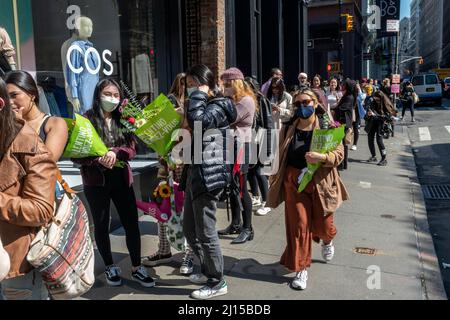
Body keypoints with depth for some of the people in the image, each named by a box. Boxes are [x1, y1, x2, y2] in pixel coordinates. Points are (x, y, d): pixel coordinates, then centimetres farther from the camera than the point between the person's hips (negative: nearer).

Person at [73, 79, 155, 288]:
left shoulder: (123, 119, 6)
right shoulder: (86, 119, -5)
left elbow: (132, 148, -2)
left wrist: (115, 153, -21)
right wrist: (98, 159, -24)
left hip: (122, 179, 3)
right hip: (96, 182, -2)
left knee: (131, 223, 4)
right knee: (101, 225, 11)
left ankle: (136, 269, 18)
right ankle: (109, 267, 29)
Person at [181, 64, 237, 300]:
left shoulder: (218, 106, -10)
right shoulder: (204, 106, 20)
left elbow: (197, 123, -31)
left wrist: (199, 95, -16)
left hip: (209, 175, -10)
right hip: (195, 174, 10)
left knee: (205, 232, -1)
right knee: (189, 229, 17)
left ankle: (217, 282, 15)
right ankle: (208, 270, 33)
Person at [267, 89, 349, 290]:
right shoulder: (288, 128, 4)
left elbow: (339, 153, -8)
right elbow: (281, 155, 12)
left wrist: (321, 157, -26)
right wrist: (277, 177, 13)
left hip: (320, 181, -1)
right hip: (294, 181, 1)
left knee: (322, 226, 10)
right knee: (299, 225, 1)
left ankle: (328, 240, 49)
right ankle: (301, 269, 15)